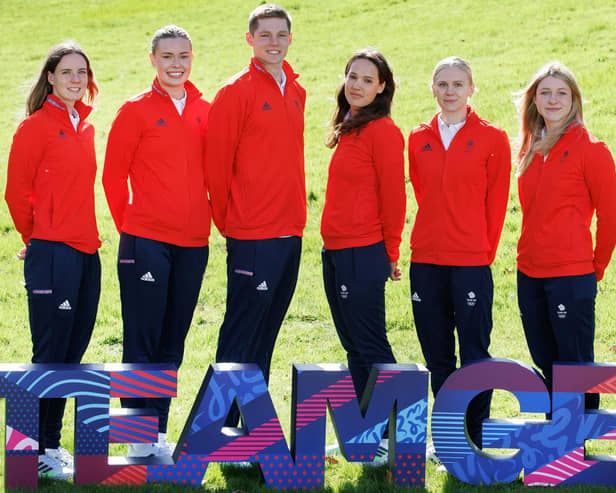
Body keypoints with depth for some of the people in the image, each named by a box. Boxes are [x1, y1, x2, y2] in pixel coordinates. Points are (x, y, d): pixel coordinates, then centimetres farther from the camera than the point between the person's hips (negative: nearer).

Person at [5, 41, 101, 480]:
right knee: (50, 353, -4)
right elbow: (17, 192, -5)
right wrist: (36, 237, 4)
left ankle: (52, 443, 19)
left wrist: (86, 233, 15)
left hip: (86, 251, 7)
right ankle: (39, 452, 4)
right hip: (52, 254, -7)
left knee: (73, 353, 10)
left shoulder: (85, 126, 14)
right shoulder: (36, 126, -8)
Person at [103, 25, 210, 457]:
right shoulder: (136, 111, -3)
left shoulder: (205, 112, 8)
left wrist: (211, 217, 10)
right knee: (142, 341, -2)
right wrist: (130, 224, 5)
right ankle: (139, 438, 3)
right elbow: (114, 175, 0)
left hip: (193, 243, 4)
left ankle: (159, 432, 19)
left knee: (173, 343, 10)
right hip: (146, 242, -4)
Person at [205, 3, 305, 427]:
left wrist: (296, 217, 15)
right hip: (252, 238, -7)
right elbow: (217, 161, -9)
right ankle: (225, 427, 0)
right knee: (241, 333, -5)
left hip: (289, 233, 7)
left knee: (266, 334, 12)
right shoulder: (237, 92, -9)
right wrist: (228, 220, -3)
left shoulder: (296, 92, 13)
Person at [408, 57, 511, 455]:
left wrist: (485, 250, 0)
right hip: (426, 260, 4)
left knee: (474, 355, -2)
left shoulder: (492, 139, -2)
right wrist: (434, 238, 12)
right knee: (438, 357, 10)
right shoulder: (419, 139, 9)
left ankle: (478, 441, 5)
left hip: (472, 261, -4)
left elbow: (496, 202, 0)